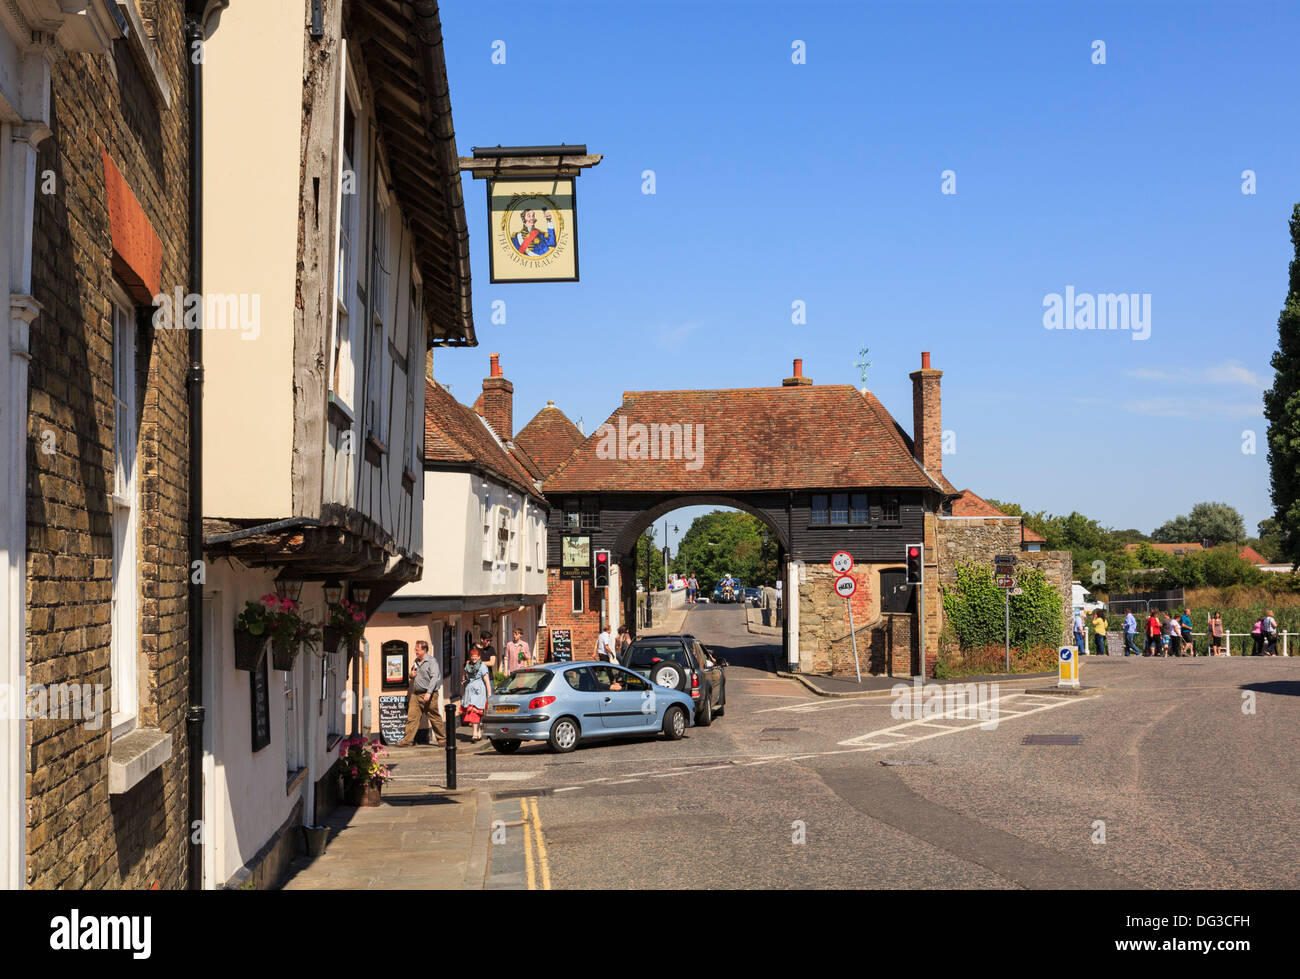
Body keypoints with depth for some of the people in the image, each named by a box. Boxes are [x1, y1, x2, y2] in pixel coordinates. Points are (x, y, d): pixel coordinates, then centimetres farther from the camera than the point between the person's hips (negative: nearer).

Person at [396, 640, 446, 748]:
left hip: (428, 695, -7)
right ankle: (407, 741, 0)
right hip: (416, 694, 7)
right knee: (411, 718, -1)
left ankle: (442, 740, 12)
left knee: (435, 719, 2)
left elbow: (434, 677, -16)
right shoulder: (416, 661, 16)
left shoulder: (431, 661, -7)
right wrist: (411, 675, 5)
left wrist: (429, 692, -25)